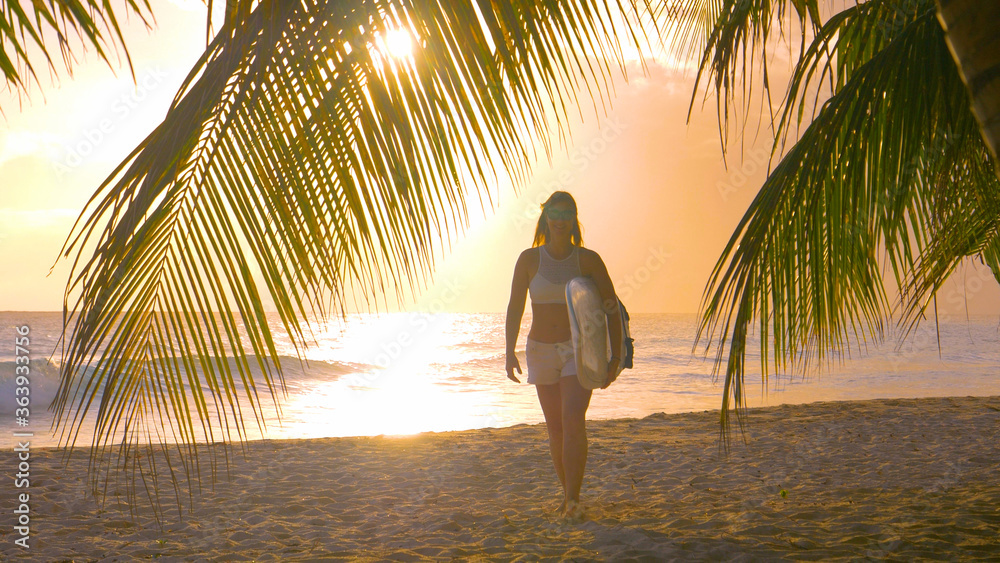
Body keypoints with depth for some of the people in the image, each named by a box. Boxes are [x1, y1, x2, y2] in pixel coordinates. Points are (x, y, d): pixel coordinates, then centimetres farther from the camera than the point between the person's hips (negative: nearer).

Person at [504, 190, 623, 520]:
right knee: (555, 427, 8)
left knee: (573, 419, -20)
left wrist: (615, 357, -6)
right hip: (541, 350, 2)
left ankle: (573, 500, -20)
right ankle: (568, 495, 23)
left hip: (579, 349, -2)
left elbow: (612, 308, -2)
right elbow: (515, 308, 1)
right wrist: (510, 352, -8)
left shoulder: (588, 260, -5)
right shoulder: (529, 259, -1)